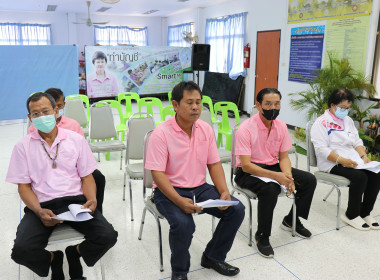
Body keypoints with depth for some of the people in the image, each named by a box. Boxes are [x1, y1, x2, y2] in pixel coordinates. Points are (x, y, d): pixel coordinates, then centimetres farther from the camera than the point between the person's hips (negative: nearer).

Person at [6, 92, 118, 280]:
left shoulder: (76, 140, 8)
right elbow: (23, 186, 5)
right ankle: (53, 260, 11)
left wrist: (91, 200, -11)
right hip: (42, 206, 0)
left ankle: (75, 253, 13)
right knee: (21, 251, -25)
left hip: (75, 201, 1)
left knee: (108, 236, -21)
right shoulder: (23, 146, 7)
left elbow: (86, 176, 10)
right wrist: (40, 212, -14)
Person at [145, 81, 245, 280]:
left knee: (236, 209, -9)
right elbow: (157, 174, -18)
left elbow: (214, 164, 5)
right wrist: (180, 201, -30)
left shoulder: (206, 129, 1)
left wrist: (224, 192, -10)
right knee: (183, 224, -32)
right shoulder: (161, 133, -16)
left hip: (200, 188, 6)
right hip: (169, 191, -5)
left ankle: (213, 257, 15)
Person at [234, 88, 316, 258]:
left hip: (273, 167, 7)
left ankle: (291, 221, 18)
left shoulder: (281, 126, 0)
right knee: (271, 189, -36)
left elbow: (283, 157, 4)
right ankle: (262, 236, -14)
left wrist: (287, 176, -17)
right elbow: (246, 165, -24)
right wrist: (275, 176, -33)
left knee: (309, 180, -3)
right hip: (248, 172, -7)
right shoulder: (246, 129, -20)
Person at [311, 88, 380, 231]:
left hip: (353, 160, 8)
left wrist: (364, 156, 0)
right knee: (360, 177, -28)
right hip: (332, 164, -8)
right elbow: (322, 149, -16)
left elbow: (357, 141, 20)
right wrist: (342, 160, -24)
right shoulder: (321, 123, -7)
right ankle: (351, 215, -8)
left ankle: (365, 212, 2)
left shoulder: (348, 120, 19)